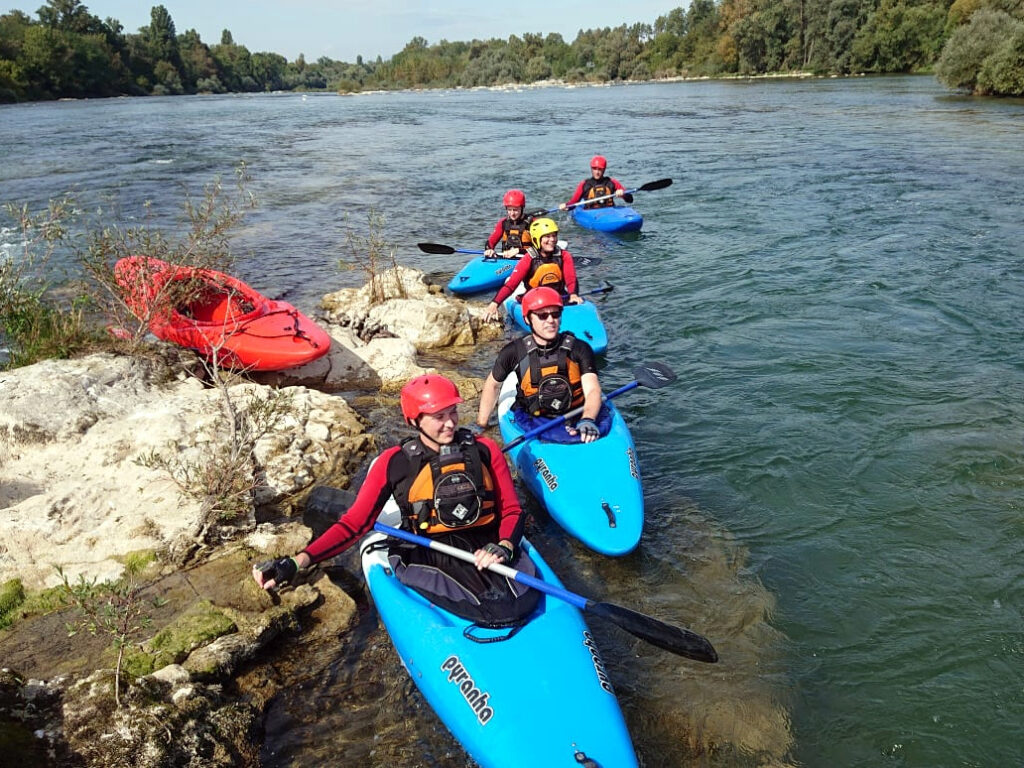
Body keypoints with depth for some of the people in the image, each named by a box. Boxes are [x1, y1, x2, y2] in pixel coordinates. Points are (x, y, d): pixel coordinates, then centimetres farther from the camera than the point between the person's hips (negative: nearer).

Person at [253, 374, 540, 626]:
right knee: (502, 609, -26)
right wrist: (297, 563, -14)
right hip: (427, 560, -3)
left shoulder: (484, 450, 6)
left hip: (488, 547, 3)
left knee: (524, 602, -24)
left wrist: (504, 547, -15)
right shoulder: (395, 463, 2)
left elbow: (512, 511, 9)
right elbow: (353, 524, 0)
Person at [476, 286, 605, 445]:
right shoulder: (515, 352, -1)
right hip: (534, 422, -1)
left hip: (578, 417, 2)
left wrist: (587, 420, -33)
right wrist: (480, 426, 15)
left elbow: (592, 390, -11)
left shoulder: (579, 349, -1)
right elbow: (493, 385, 15)